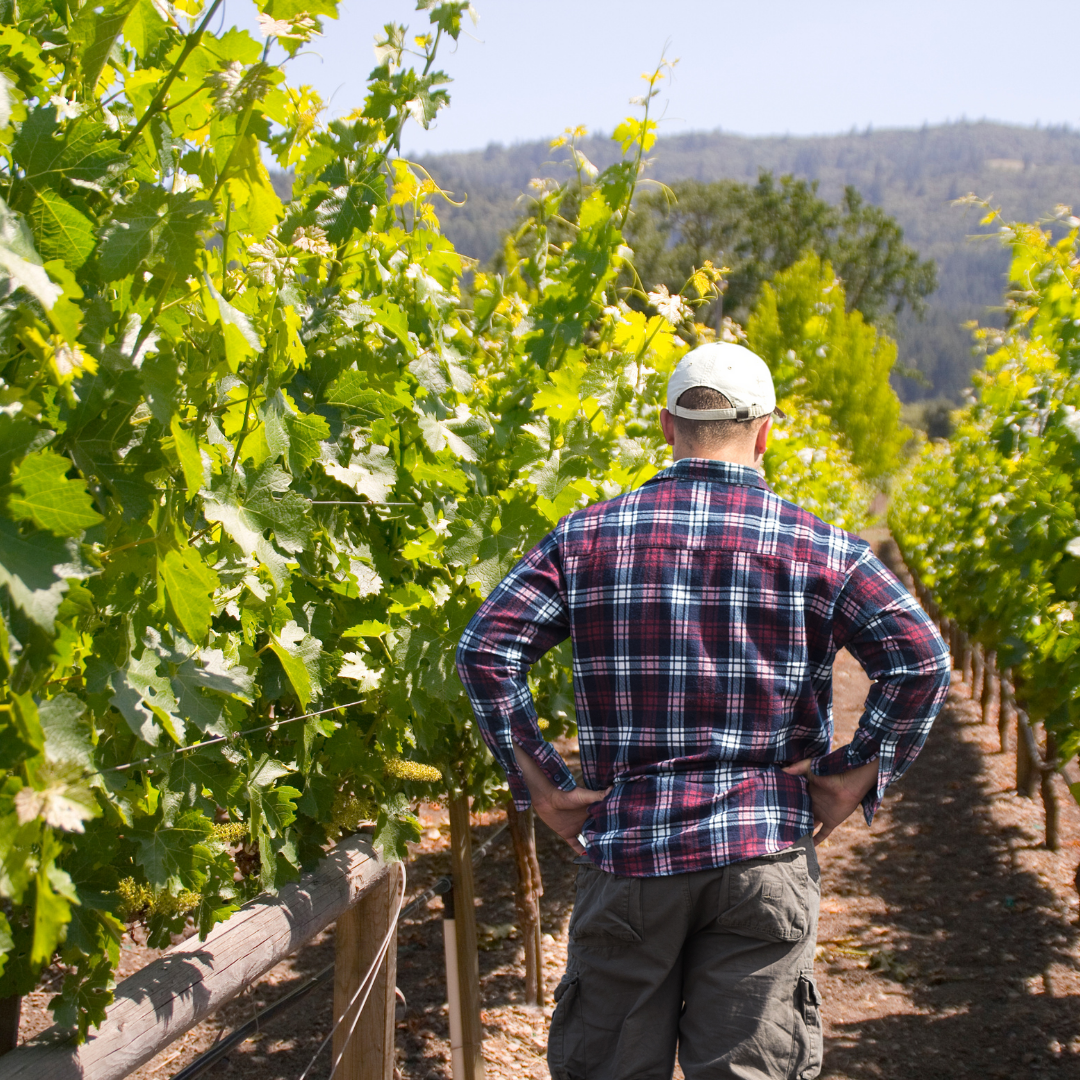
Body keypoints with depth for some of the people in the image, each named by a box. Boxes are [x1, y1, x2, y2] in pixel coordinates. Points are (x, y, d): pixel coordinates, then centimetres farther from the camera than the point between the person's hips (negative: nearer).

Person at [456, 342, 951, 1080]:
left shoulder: (589, 536, 3)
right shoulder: (816, 547, 0)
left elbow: (485, 649, -4)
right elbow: (922, 660, -10)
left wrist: (540, 784, 0)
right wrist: (860, 775, -2)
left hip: (627, 849, 1)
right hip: (764, 853, -1)